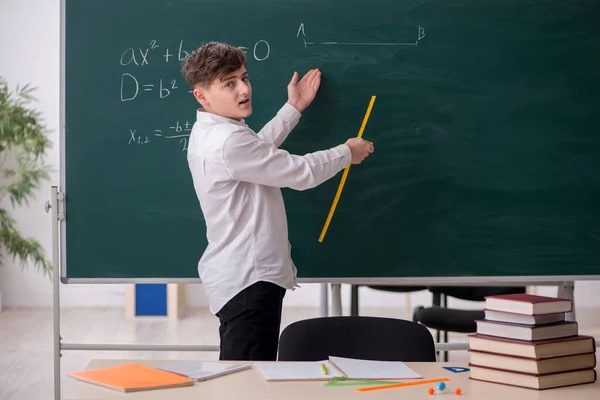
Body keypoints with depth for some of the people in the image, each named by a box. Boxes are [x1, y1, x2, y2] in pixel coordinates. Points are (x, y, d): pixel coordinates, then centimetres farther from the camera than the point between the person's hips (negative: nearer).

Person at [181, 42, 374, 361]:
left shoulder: (208, 132, 9)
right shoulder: (228, 142, -24)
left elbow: (257, 151, 29)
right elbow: (300, 173, -17)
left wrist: (294, 108, 33)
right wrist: (347, 153, 2)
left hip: (238, 274, 11)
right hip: (249, 280, -11)